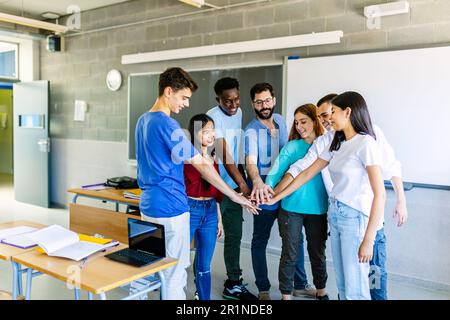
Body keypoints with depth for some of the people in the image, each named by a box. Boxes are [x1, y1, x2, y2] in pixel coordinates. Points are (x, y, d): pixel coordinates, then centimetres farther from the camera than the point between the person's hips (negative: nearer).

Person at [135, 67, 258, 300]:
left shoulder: (143, 120, 10)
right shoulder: (167, 124, -18)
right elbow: (202, 165, -17)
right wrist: (234, 196, -11)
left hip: (148, 205, 9)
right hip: (170, 209, -9)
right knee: (175, 274, 2)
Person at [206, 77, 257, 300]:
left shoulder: (238, 113, 8)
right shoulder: (213, 117, -17)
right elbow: (224, 155, -22)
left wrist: (241, 180, 13)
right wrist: (242, 184, -25)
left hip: (233, 185, 8)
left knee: (234, 235, 13)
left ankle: (233, 284, 25)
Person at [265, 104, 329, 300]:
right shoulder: (292, 147, -3)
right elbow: (276, 171, -10)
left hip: (318, 209, 2)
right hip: (292, 208, -1)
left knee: (318, 252, 16)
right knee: (289, 254, 6)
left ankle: (321, 291, 39)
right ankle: (286, 295, 24)